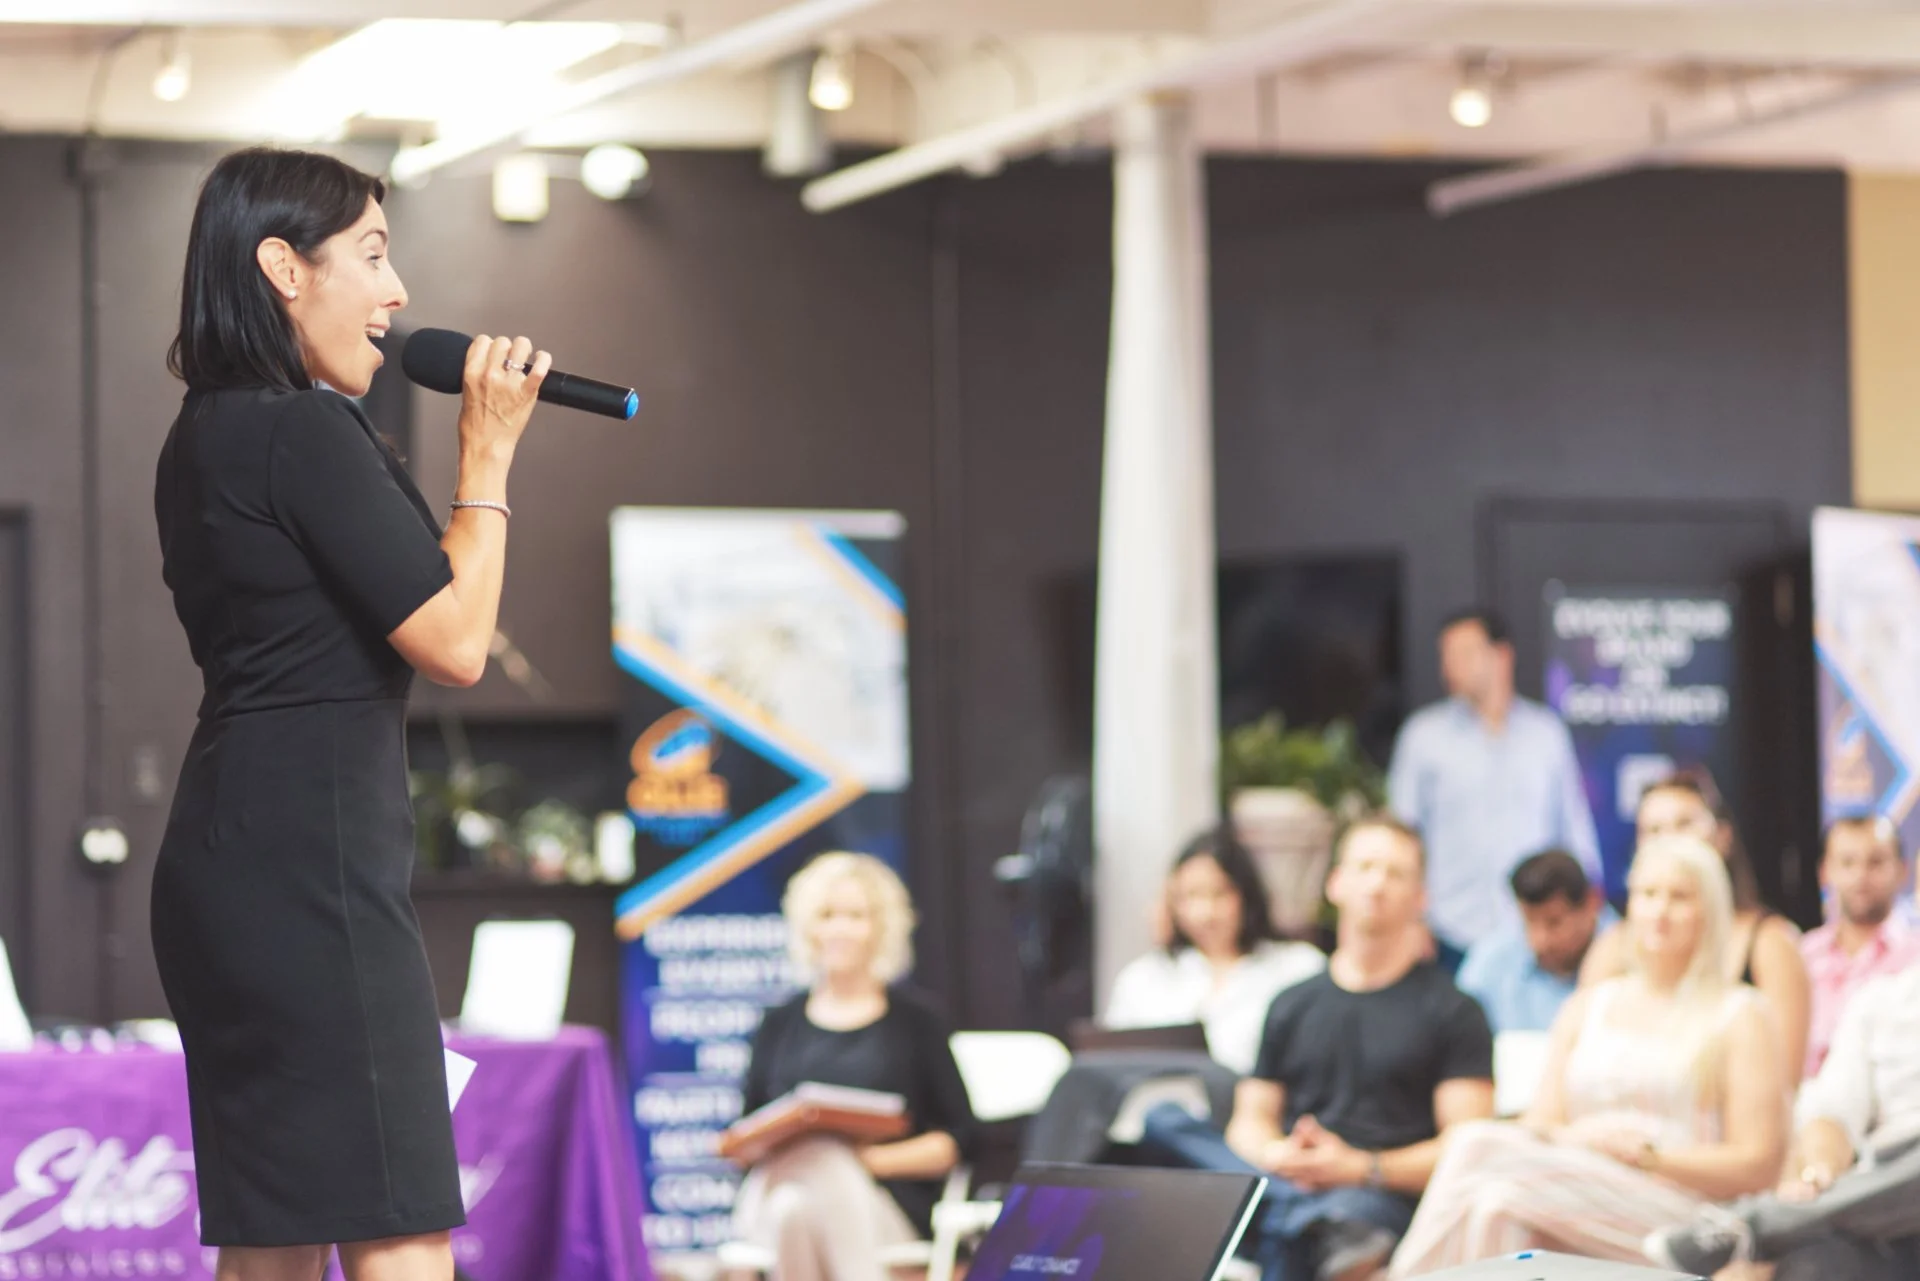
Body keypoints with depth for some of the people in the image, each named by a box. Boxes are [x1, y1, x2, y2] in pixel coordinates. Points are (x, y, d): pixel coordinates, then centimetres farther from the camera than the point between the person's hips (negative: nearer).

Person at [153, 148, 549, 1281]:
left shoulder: (208, 437, 17)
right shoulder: (306, 434, -13)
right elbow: (454, 642, -13)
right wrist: (487, 457, -4)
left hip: (227, 851, 10)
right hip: (313, 858, -10)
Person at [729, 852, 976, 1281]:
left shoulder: (916, 1021, 12)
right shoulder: (780, 1024, 20)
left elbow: (957, 1138, 6)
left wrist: (877, 1159, -9)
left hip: (884, 1203, -2)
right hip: (778, 1192, 2)